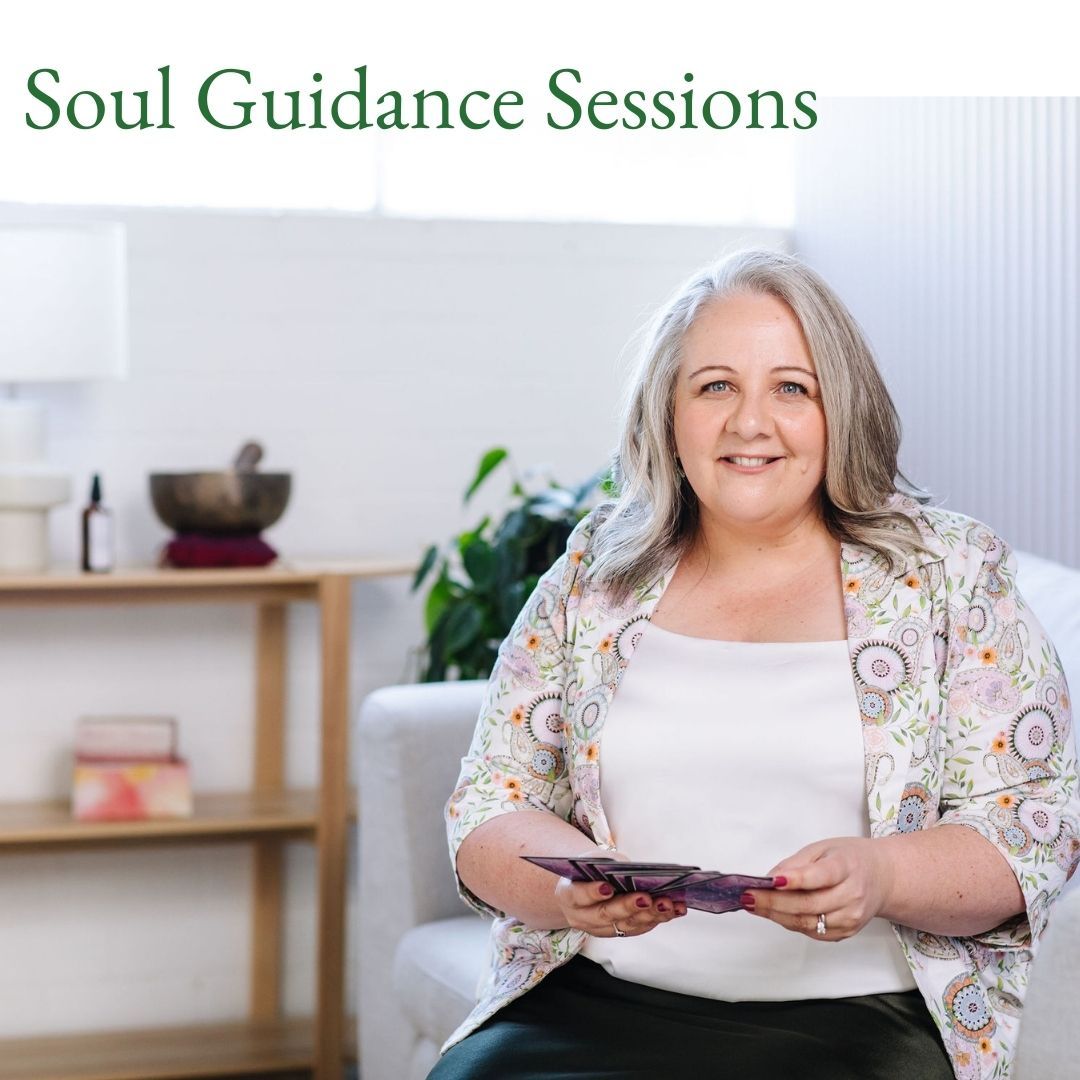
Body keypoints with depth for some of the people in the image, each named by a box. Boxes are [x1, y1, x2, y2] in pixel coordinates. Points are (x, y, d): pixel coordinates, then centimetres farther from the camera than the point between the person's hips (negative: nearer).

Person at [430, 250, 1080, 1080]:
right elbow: (489, 807, 10)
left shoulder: (951, 571, 5)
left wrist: (879, 877, -19)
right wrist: (570, 882, -13)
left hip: (851, 1013, -2)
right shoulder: (595, 573, 11)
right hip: (602, 1000, 2)